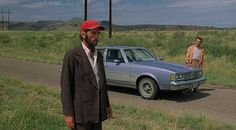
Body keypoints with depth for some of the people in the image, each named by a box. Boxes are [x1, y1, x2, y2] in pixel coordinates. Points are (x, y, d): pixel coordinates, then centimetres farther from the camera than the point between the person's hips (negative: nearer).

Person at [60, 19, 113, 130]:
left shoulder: (99, 55, 10)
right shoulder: (72, 56, -12)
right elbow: (65, 86, -14)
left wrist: (107, 104, 17)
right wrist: (68, 114, -17)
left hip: (97, 111, 7)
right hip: (81, 112, -6)